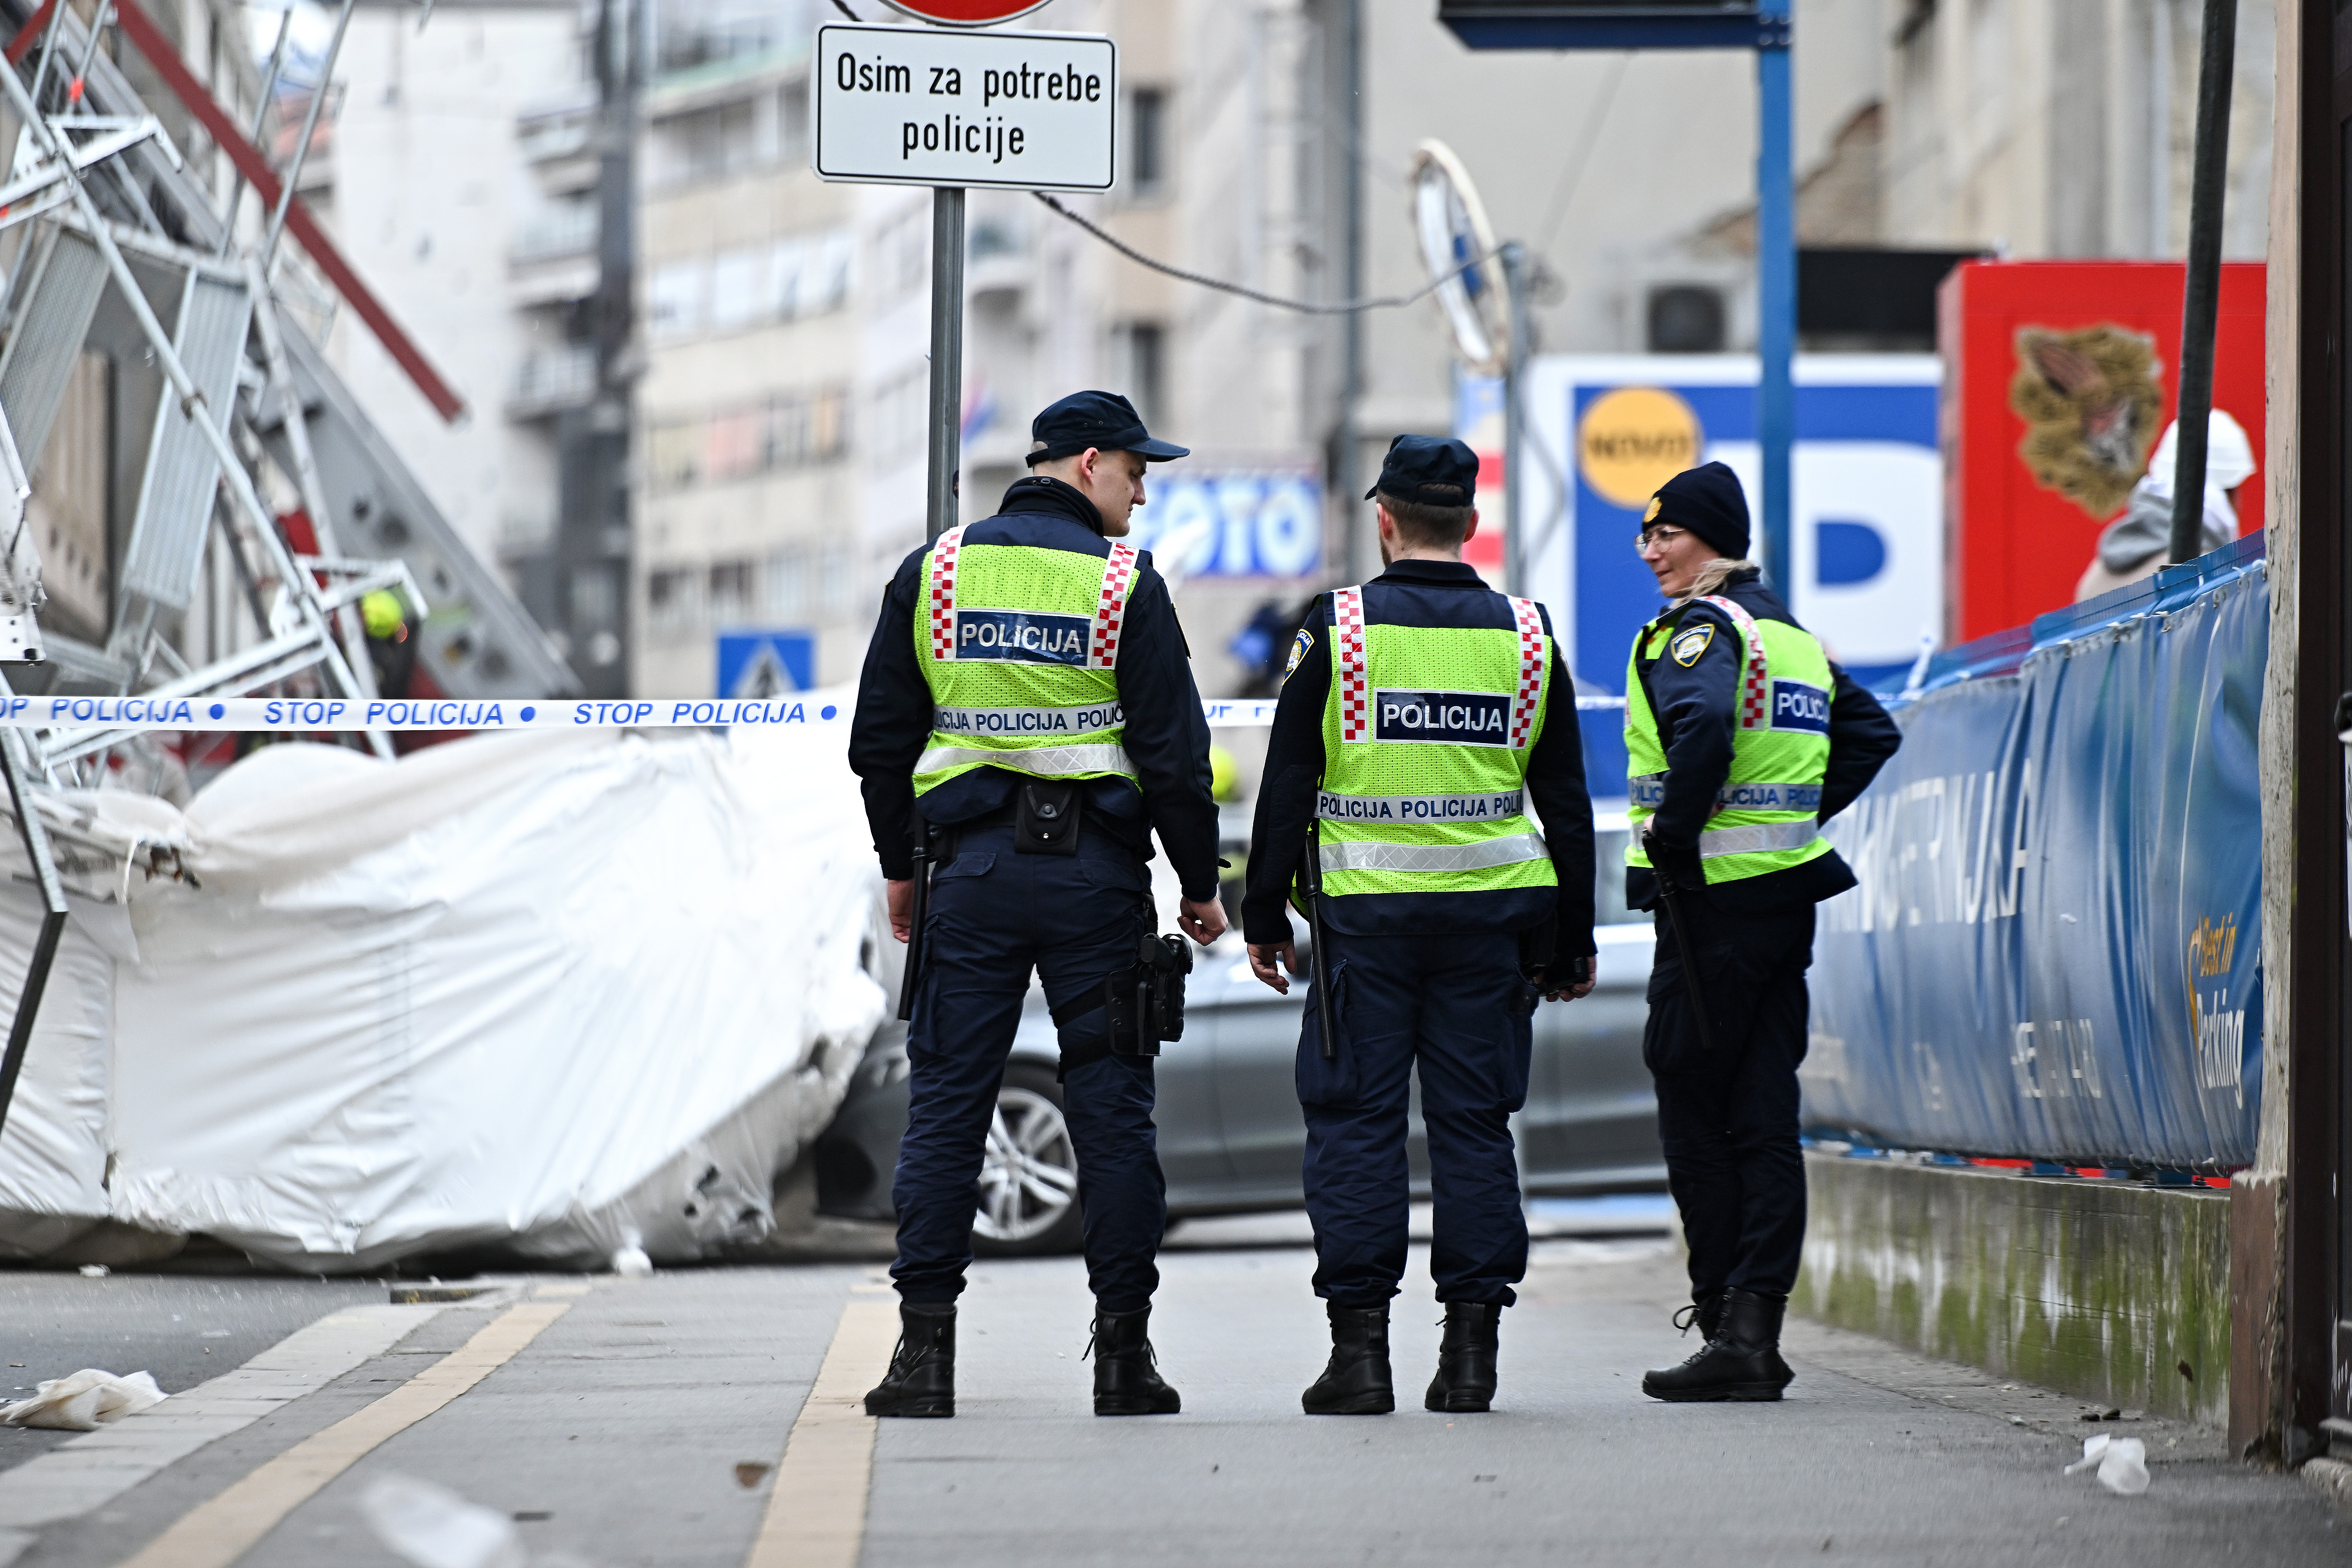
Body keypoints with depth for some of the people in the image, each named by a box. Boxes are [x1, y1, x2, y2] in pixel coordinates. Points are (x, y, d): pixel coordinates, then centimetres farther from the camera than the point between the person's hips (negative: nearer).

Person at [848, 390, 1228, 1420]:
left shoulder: (932, 573, 6)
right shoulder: (1125, 582, -4)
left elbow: (880, 738, 9)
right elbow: (1175, 752, -6)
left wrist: (898, 865, 19)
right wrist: (1199, 886, 4)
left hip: (973, 871, 2)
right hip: (1095, 872, -2)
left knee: (945, 1104, 4)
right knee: (1111, 1110, 4)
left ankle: (925, 1349, -1)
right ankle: (1124, 1353, 5)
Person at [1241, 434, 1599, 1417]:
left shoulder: (1339, 629, -3)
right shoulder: (1526, 636, 6)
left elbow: (1288, 784, -2)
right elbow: (1566, 803, 10)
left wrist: (1264, 914, 6)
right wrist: (1572, 941, 17)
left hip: (1365, 915, -2)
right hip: (1490, 917, 2)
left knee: (1354, 1123, 2)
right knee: (1474, 1123, 6)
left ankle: (1360, 1347, -1)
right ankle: (1471, 1347, 4)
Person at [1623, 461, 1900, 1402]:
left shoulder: (1699, 630, -10)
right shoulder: (1793, 634, 17)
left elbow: (1703, 724, -31)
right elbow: (1872, 736, 26)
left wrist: (1671, 832, -20)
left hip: (1713, 898, -8)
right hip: (1790, 892, 8)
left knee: (1692, 1111, -1)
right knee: (1766, 1116, 6)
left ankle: (1726, 1325, -1)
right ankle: (1756, 1320, 3)